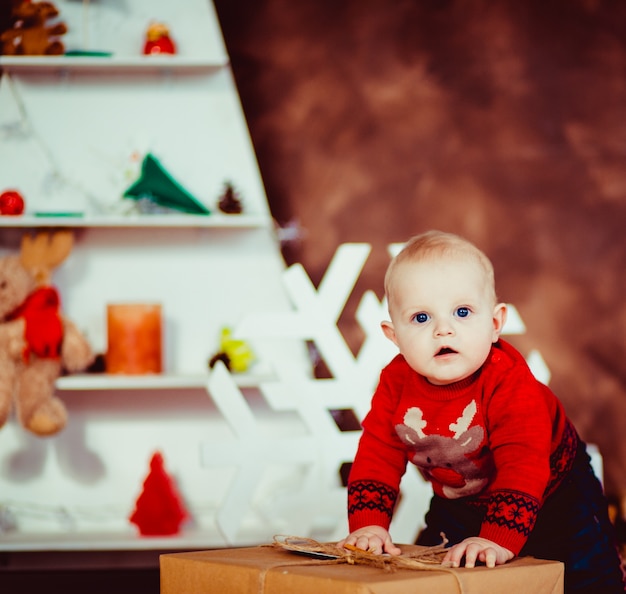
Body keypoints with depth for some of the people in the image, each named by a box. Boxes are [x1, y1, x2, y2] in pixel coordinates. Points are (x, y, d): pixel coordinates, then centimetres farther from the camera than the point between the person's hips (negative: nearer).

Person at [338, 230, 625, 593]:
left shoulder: (510, 382, -35)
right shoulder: (396, 383, -20)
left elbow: (523, 465, -41)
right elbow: (377, 455, -16)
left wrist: (499, 540, -51)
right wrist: (368, 523, -30)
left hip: (553, 494, -4)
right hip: (459, 505, 4)